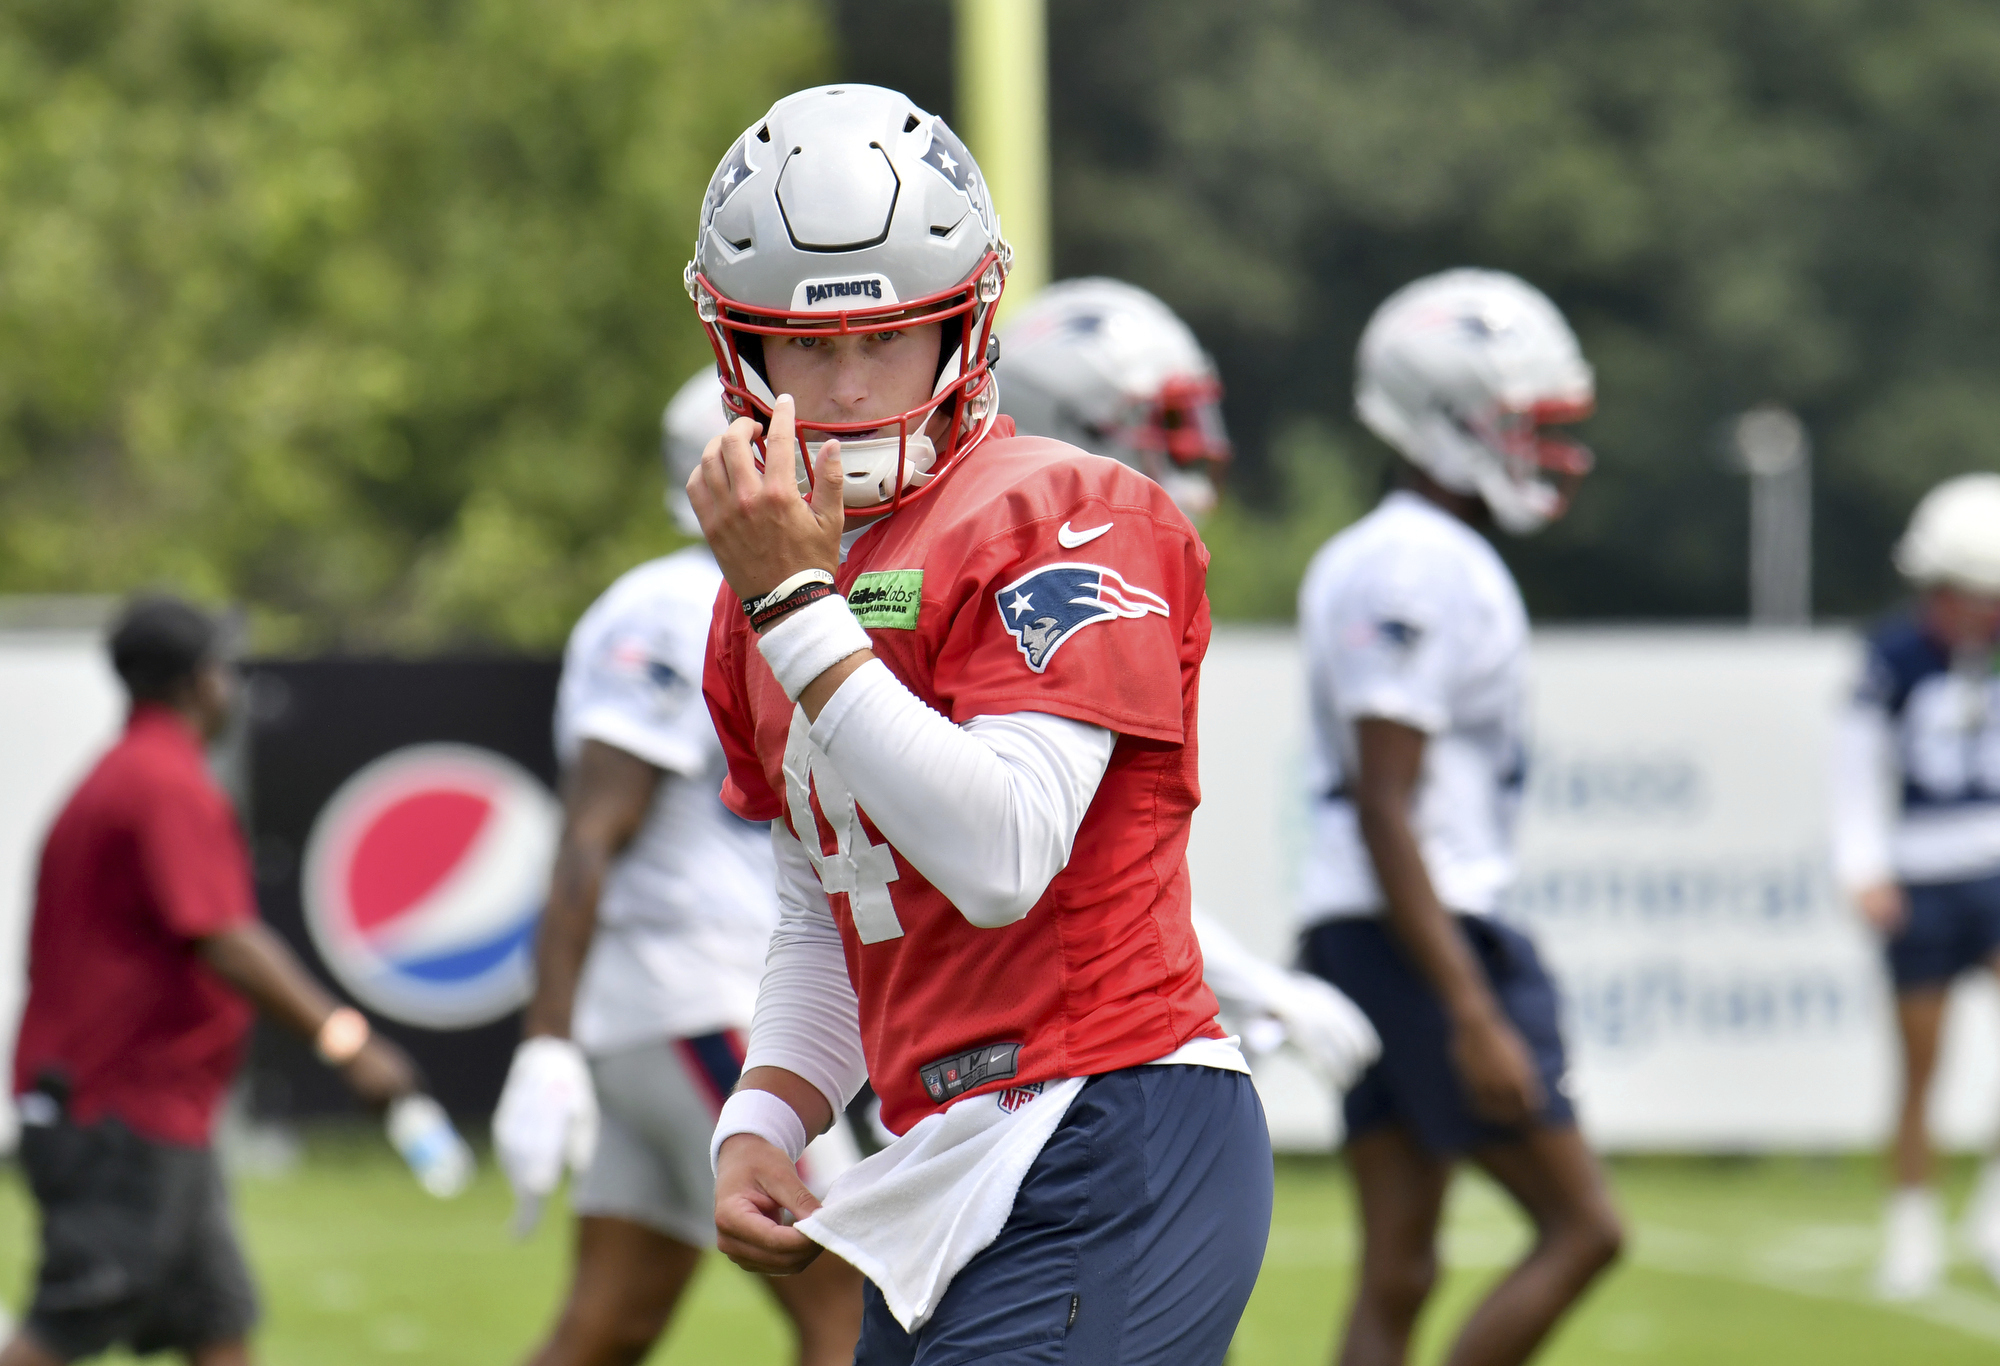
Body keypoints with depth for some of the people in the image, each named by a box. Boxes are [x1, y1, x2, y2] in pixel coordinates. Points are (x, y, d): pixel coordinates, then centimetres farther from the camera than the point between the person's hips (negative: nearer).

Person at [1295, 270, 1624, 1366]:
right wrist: (1475, 1015, -23)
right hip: (1421, 938, -10)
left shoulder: (1370, 562, 16)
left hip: (1360, 938, 10)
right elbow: (1385, 815, -21)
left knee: (1397, 1273, 7)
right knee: (1581, 1228, -5)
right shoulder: (1420, 577, -15)